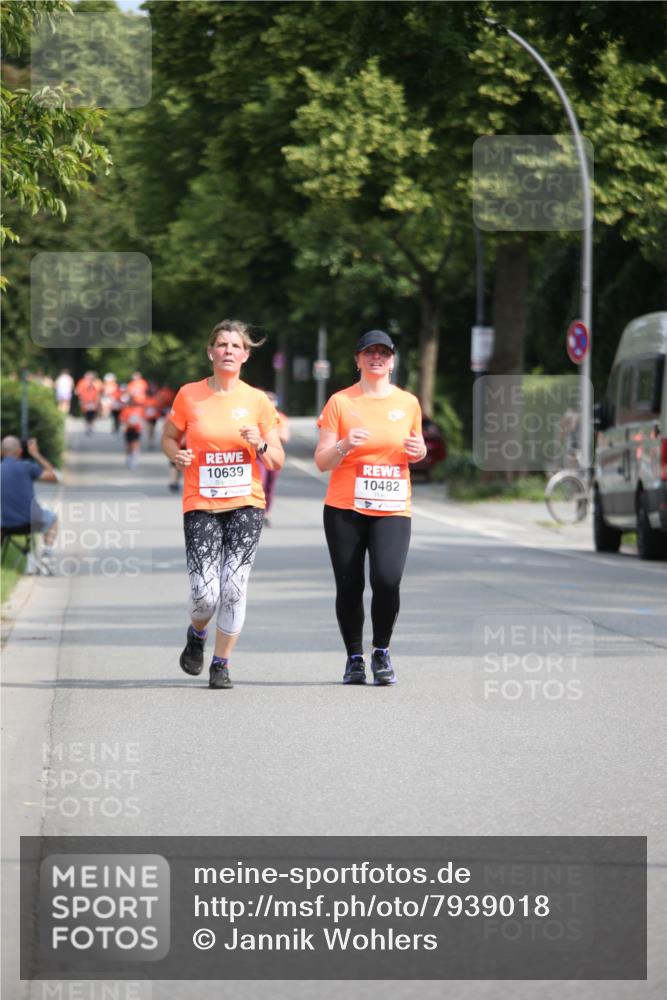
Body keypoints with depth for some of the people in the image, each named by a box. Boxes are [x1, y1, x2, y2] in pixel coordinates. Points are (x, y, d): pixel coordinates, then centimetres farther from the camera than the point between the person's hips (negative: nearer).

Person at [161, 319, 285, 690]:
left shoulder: (257, 401, 3)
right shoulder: (189, 395, 1)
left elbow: (277, 461, 7)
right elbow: (169, 437, 16)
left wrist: (261, 445, -14)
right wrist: (177, 454, -6)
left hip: (246, 505, 1)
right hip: (201, 506, -1)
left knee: (234, 588, -7)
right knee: (205, 593, -10)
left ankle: (221, 663, 11)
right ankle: (197, 635, 24)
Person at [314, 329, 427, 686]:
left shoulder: (408, 403, 9)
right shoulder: (340, 402, 2)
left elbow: (415, 447, 24)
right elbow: (321, 462, 0)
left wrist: (419, 451, 0)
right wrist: (344, 445, -19)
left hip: (392, 510, 1)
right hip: (345, 509, -1)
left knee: (387, 579, -18)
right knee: (349, 587, 0)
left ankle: (382, 651, 4)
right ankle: (354, 658, 18)